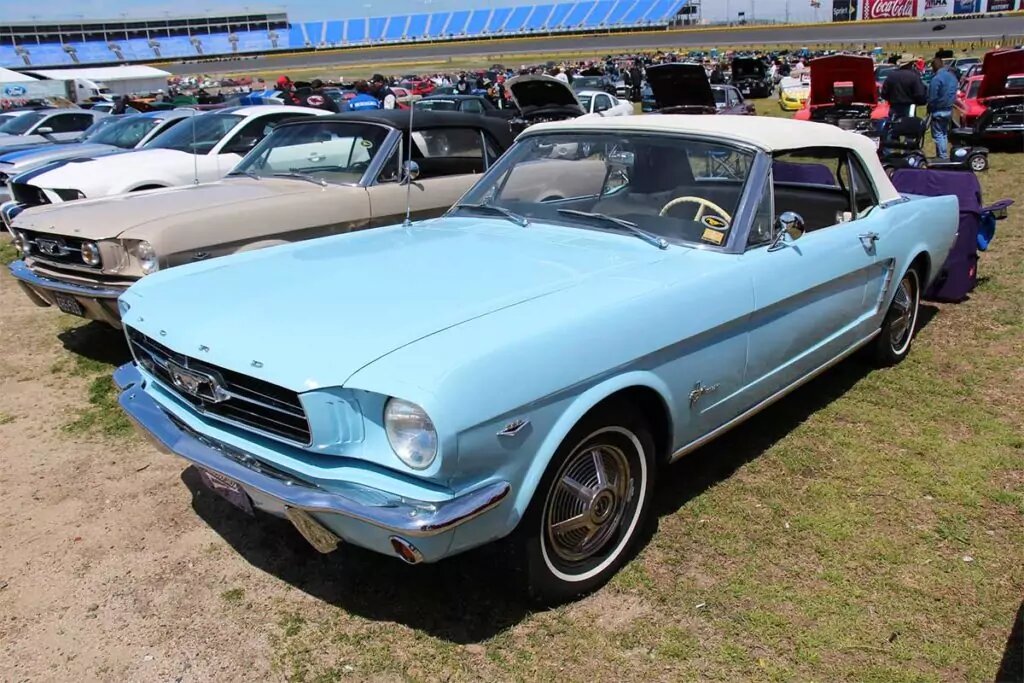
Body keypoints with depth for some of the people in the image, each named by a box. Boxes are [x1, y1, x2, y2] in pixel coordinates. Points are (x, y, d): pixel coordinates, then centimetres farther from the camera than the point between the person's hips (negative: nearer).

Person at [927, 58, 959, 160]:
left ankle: (943, 157, -4)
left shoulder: (936, 79, -21)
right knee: (944, 134, 18)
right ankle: (944, 155, 24)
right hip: (949, 110, 8)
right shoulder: (953, 76, 6)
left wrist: (929, 109, -6)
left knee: (938, 135, -3)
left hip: (939, 111, -8)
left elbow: (932, 98, -19)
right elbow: (953, 93, 12)